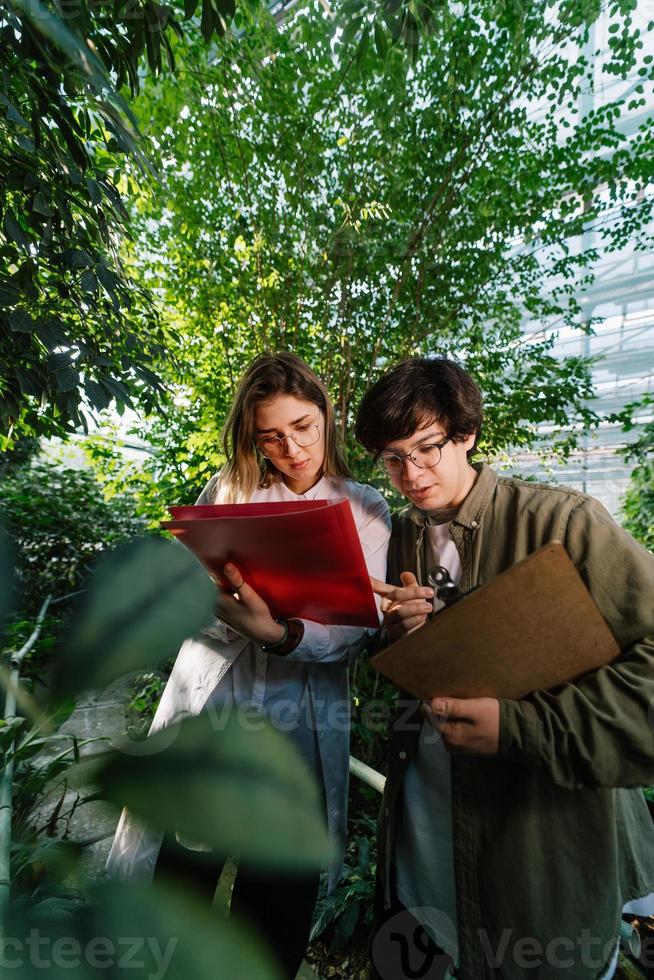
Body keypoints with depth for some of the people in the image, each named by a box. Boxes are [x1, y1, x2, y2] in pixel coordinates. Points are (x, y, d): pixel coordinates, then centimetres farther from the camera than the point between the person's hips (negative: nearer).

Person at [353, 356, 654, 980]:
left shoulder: (564, 522, -17)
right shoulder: (401, 538, 0)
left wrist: (519, 723, -27)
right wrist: (401, 635, -15)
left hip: (548, 812, -4)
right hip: (425, 792, 5)